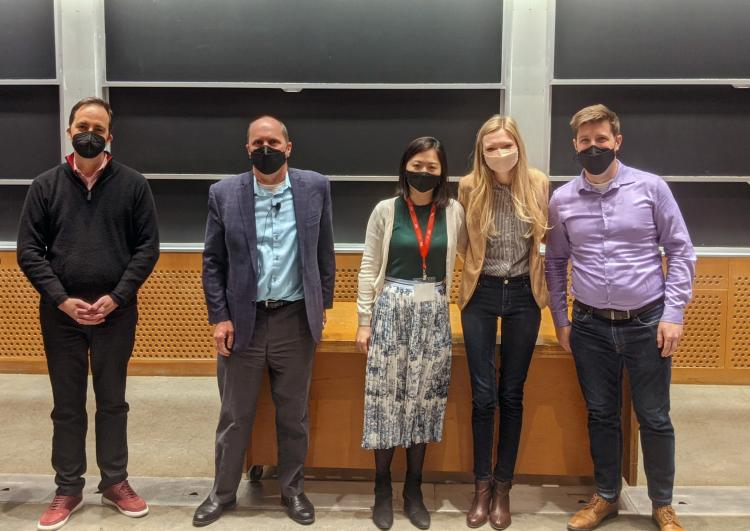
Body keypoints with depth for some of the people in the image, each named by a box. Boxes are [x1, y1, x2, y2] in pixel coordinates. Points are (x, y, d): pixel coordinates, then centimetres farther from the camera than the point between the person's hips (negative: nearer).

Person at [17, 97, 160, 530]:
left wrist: (116, 298, -12)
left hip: (116, 314, -1)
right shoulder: (46, 185, 3)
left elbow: (147, 246, -3)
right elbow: (29, 250, 0)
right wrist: (61, 300, -11)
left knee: (113, 401, 11)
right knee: (67, 405, 11)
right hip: (61, 314, 1)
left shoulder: (133, 184, 0)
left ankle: (115, 482, 26)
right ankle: (68, 490, 24)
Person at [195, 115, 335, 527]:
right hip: (242, 319, 0)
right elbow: (213, 261, 1)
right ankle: (223, 491, 31)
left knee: (293, 414, 13)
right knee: (234, 416, 12)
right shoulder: (224, 194, -3)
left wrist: (323, 304, 6)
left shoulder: (315, 188, -1)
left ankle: (292, 489, 32)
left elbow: (324, 252, 6)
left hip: (296, 319, 1)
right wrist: (219, 317, -4)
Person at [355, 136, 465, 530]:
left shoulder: (453, 212, 1)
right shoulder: (385, 210, -2)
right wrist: (364, 320, -2)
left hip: (433, 313, 1)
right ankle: (382, 488, 18)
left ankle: (413, 489, 21)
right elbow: (369, 268, 0)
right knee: (387, 397, 3)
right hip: (391, 310, -1)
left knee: (424, 399, 6)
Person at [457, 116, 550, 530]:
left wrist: (548, 291, 6)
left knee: (512, 394, 7)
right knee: (483, 395, 1)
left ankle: (503, 486, 21)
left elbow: (548, 237, 8)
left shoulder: (539, 185, -4)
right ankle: (482, 485, 18)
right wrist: (466, 283, 4)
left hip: (523, 294, 1)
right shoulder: (469, 188, -6)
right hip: (481, 294, -1)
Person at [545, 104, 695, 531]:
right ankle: (607, 497, 31)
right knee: (601, 415, 13)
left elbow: (681, 251, -1)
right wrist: (561, 320, 8)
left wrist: (673, 314, -8)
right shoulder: (562, 200, 2)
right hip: (590, 326, 2)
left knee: (654, 418, 8)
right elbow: (555, 263, 11)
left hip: (646, 323, -1)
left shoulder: (651, 187, -3)